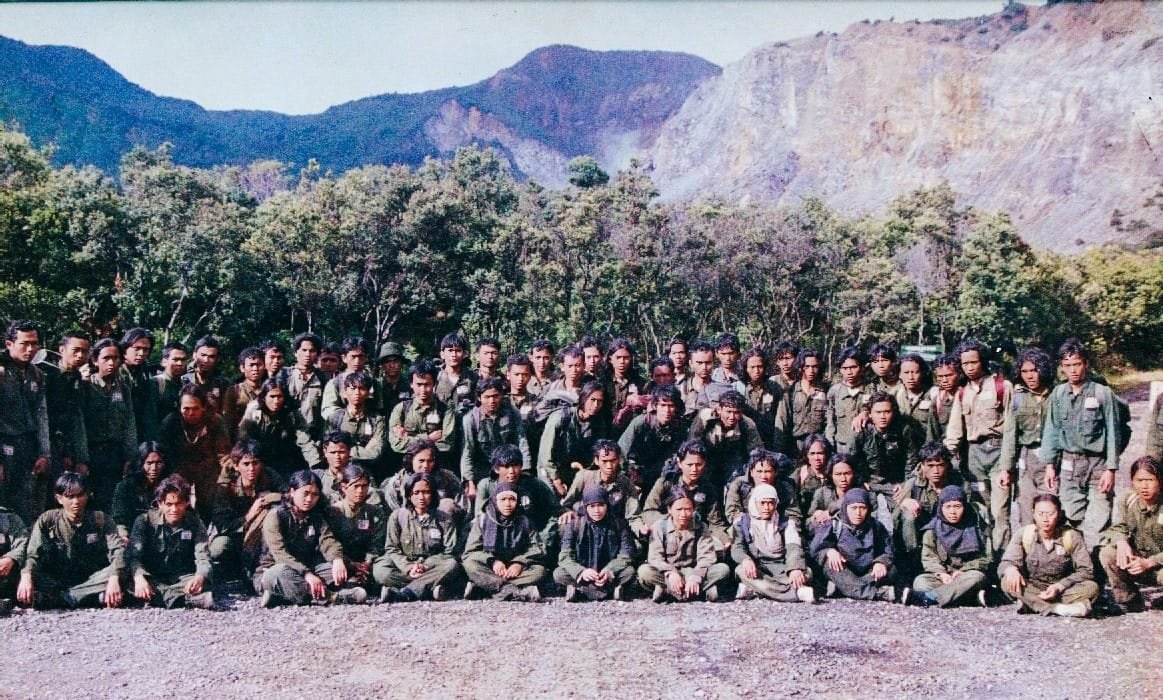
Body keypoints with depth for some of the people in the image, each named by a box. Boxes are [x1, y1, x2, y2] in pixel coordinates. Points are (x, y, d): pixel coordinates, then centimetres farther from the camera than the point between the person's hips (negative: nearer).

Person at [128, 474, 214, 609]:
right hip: (152, 578, 0)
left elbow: (203, 558, -8)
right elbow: (134, 555, -11)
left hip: (183, 580, 1)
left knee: (207, 602, -30)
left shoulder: (194, 523, 1)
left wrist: (199, 577, -33)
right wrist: (139, 578, -33)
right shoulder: (145, 521, 0)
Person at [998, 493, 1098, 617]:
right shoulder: (1024, 535, -5)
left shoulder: (1072, 536, -5)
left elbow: (1086, 571, -8)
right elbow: (1005, 564, -11)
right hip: (1031, 590, 0)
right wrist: (1011, 568, -37)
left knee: (1091, 587, -27)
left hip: (1063, 591, 0)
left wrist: (1060, 586, -22)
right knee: (1007, 582, -30)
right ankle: (1059, 609, -37)